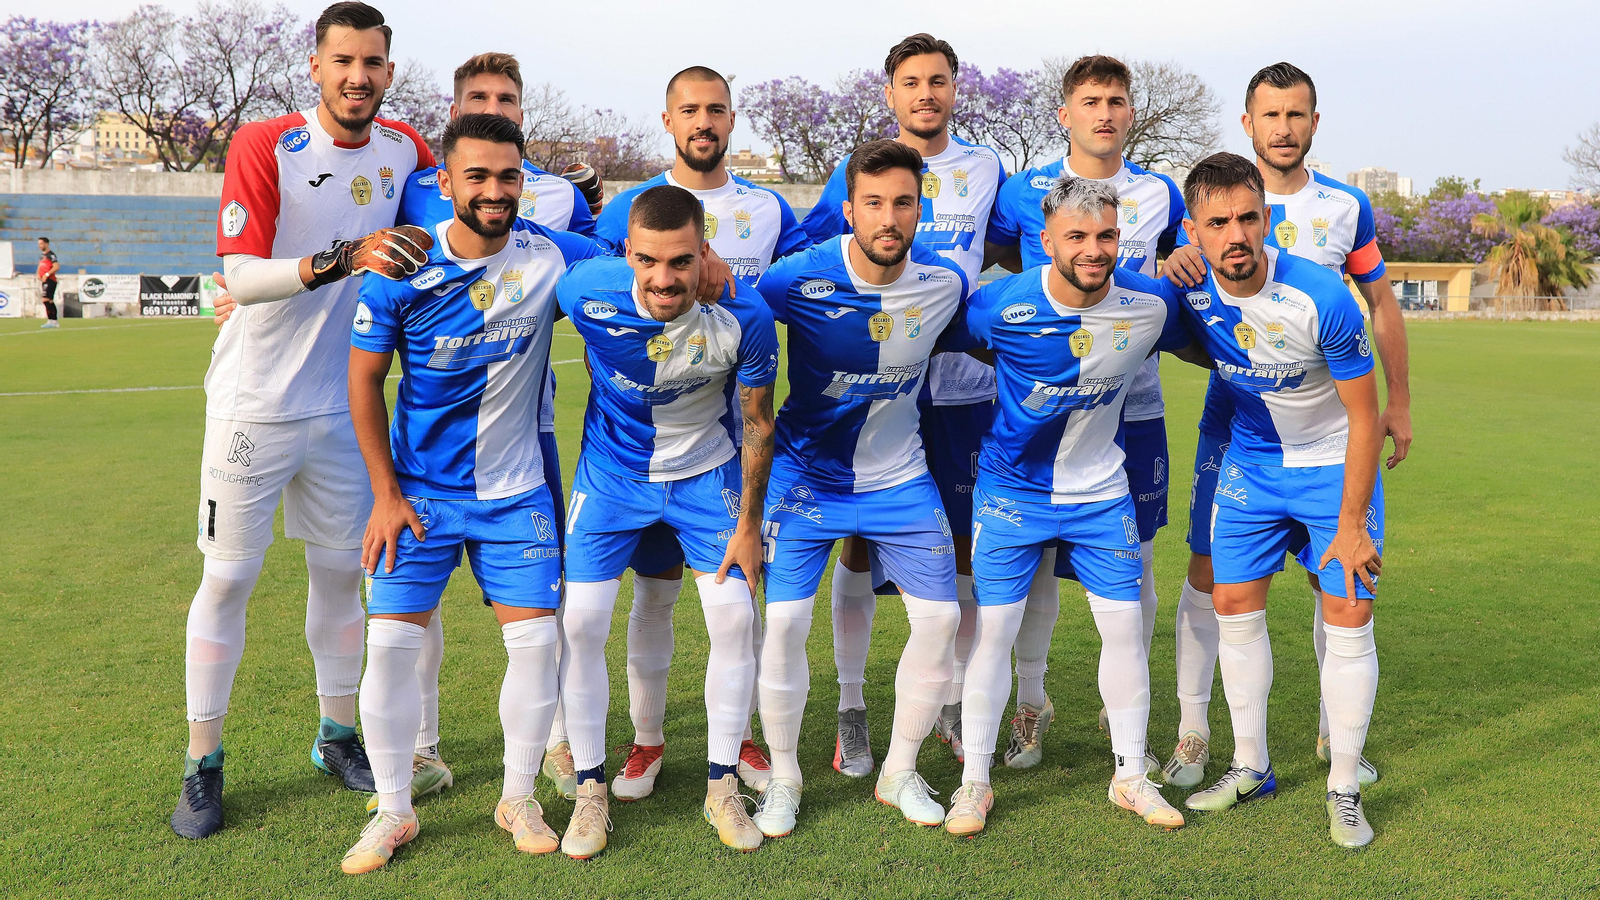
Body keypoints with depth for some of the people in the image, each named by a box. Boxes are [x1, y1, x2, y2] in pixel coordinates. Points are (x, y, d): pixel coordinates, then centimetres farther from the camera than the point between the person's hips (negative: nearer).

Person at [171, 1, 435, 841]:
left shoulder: (403, 150, 1)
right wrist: (345, 258, -34)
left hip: (341, 405, 4)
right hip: (254, 403, -4)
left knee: (341, 572, 13)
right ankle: (202, 763, 14)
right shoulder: (263, 146, -12)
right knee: (228, 577, 2)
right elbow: (242, 275, -21)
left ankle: (338, 736, 29)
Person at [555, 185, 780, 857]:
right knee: (580, 623, -6)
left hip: (707, 475, 0)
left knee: (735, 618, -4)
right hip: (612, 474, 0)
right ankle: (590, 789, 13)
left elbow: (758, 423, -10)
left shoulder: (744, 316, -26)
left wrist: (749, 525, -6)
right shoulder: (585, 293, -27)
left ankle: (722, 786, 15)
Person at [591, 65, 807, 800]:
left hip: (737, 425, 2)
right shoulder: (628, 209, 1)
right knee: (654, 588, 5)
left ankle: (742, 734, 22)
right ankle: (647, 740, 19)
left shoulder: (769, 210, 7)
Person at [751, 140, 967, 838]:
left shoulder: (946, 283, -10)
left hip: (901, 479, 3)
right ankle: (783, 776, 13)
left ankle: (900, 772, 20)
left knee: (940, 617, -1)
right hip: (807, 474, -2)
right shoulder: (798, 278, -20)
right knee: (783, 620, -11)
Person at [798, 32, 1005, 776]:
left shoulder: (986, 169, 8)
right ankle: (851, 708, 14)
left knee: (964, 543, 7)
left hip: (963, 383, 2)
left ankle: (954, 704, 23)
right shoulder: (856, 170, 2)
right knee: (861, 540, 1)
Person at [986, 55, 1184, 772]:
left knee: (1135, 562, 5)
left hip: (1133, 407, 2)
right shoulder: (1024, 193, 0)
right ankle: (1030, 707, 21)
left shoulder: (1161, 196, 7)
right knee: (1036, 559, 3)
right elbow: (1002, 261, 16)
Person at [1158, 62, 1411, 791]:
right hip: (1232, 418, -1)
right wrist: (1175, 265, -27)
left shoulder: (1347, 207, 4)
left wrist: (1399, 401, 7)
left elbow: (1381, 303, 12)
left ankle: (1337, 731, 20)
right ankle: (1192, 730, 10)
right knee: (1208, 568, -2)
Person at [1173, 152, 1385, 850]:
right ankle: (1250, 768, 20)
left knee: (1349, 617, -6)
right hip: (1250, 459, 4)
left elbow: (1365, 417, -19)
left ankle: (1343, 791, 8)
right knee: (1235, 606, 4)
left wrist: (1351, 524, -18)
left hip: (1334, 464, -4)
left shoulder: (1321, 298, -28)